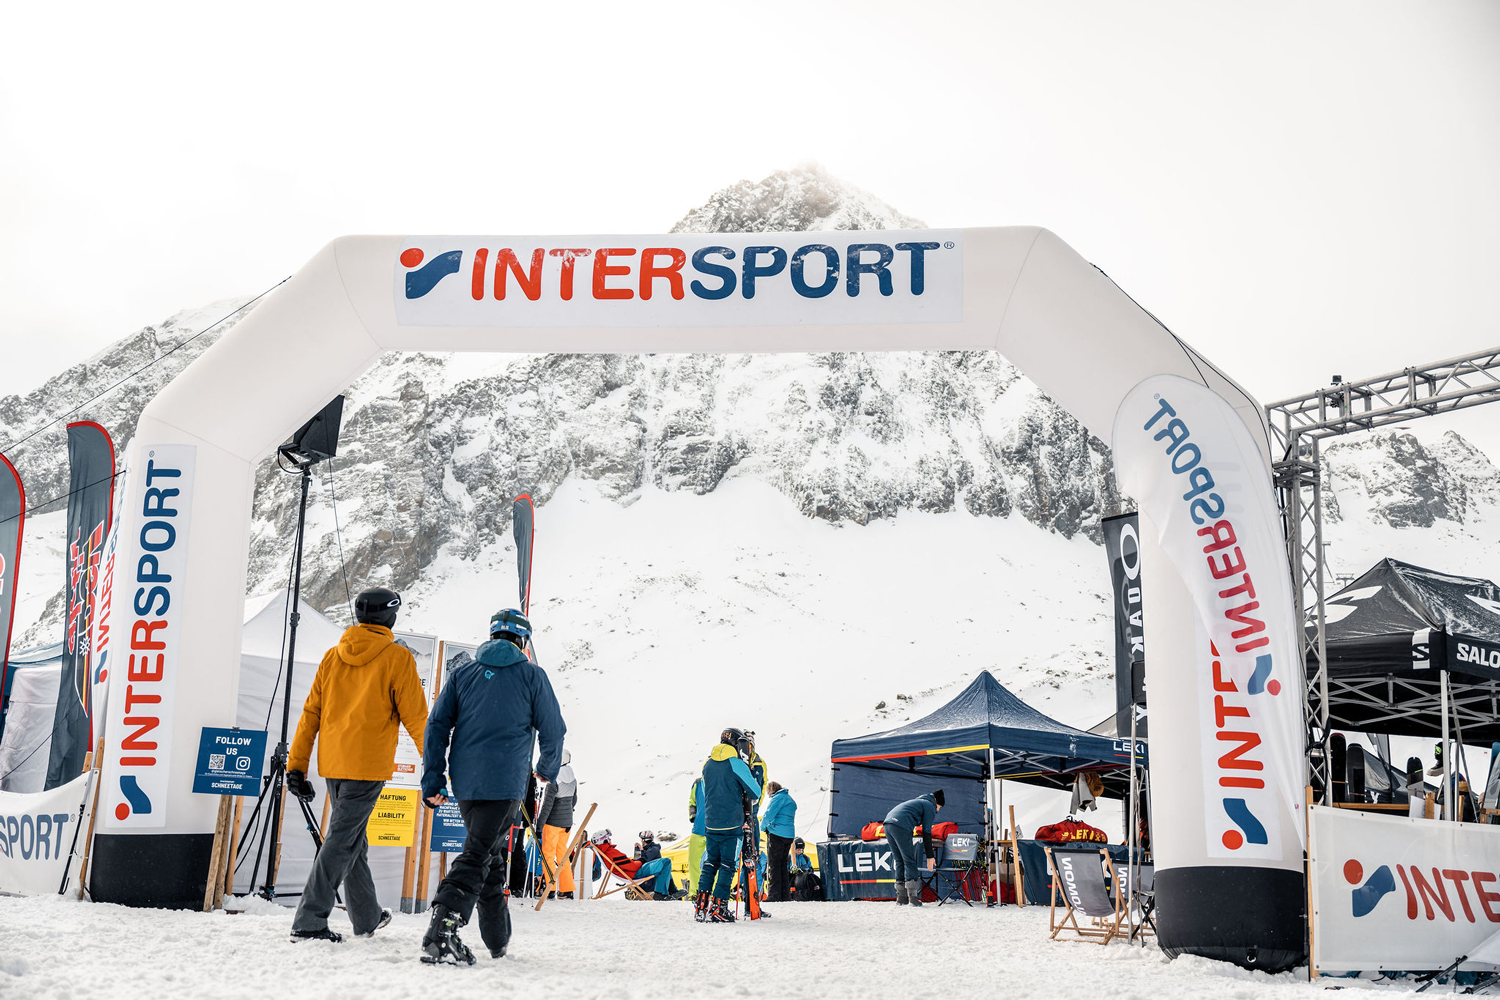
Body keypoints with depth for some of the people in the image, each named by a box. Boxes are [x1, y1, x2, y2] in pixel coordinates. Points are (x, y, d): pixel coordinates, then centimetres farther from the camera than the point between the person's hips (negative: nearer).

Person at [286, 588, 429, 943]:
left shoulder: (333, 656, 10)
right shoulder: (397, 657, -6)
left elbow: (310, 714, 10)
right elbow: (415, 717, -6)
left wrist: (296, 767, 13)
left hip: (332, 763, 6)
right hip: (368, 765, -6)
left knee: (352, 837, 17)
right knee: (342, 840, -4)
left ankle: (368, 917, 30)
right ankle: (308, 922, -9)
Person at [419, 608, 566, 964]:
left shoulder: (463, 674, 12)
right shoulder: (532, 675, 2)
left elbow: (437, 726, 5)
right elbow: (553, 731, 4)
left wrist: (433, 780, 5)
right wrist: (548, 769, 23)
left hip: (465, 782, 5)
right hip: (504, 782, -5)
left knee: (491, 854, 19)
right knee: (478, 854, -9)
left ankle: (498, 938, 27)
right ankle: (442, 931, -27)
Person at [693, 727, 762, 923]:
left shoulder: (707, 764, 12)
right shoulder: (736, 764, -8)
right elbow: (756, 792, -5)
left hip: (711, 824, 6)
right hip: (732, 824, -6)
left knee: (710, 863, 12)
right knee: (727, 865, -1)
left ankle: (701, 906, 6)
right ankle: (718, 908, -5)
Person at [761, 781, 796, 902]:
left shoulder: (777, 798, -8)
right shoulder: (790, 799, 21)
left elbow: (768, 815, -15)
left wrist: (763, 825, 4)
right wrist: (767, 821, 17)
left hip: (777, 834, -8)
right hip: (789, 835, 9)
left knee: (773, 864, -4)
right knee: (783, 864, 14)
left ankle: (774, 895, -7)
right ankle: (785, 895, 14)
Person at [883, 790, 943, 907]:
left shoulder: (917, 801, 35)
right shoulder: (930, 806, 10)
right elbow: (926, 833, 2)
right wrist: (930, 856, 3)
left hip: (888, 823, 8)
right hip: (900, 827, -8)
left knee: (899, 861, 13)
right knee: (909, 862, -2)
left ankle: (901, 897, 10)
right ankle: (912, 896, -11)